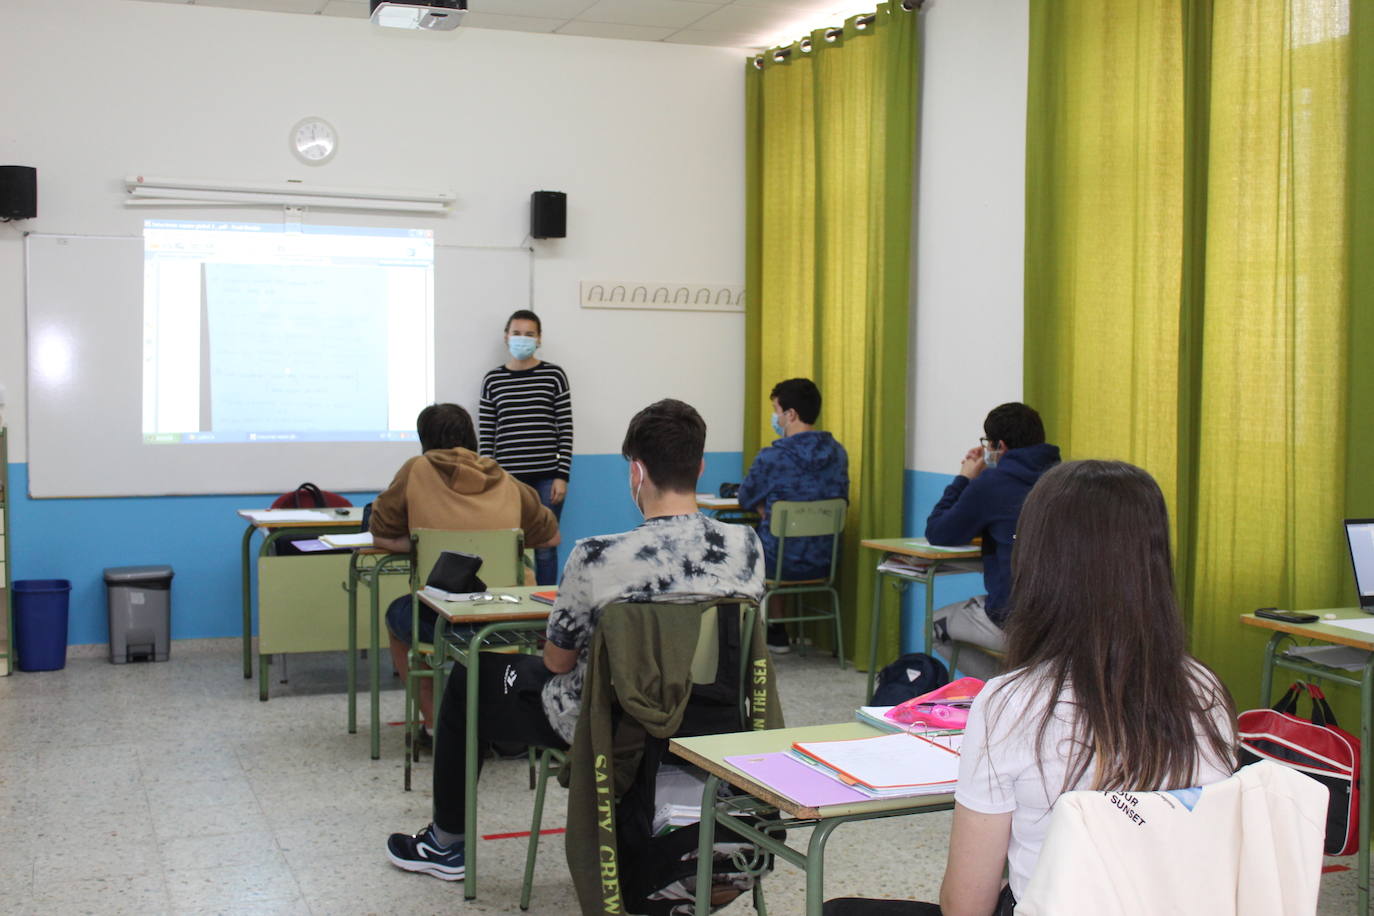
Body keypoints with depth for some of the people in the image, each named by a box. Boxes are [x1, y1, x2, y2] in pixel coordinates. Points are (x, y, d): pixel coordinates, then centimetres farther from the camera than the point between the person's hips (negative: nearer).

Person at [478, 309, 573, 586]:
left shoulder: (555, 376, 2)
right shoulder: (493, 380, 6)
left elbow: (566, 430, 0)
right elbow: (485, 434, 6)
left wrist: (562, 476, -5)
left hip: (546, 478, -1)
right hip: (507, 479, 1)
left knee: (545, 548, 4)